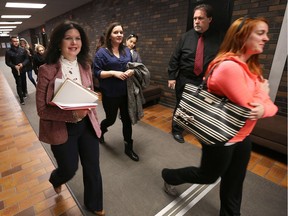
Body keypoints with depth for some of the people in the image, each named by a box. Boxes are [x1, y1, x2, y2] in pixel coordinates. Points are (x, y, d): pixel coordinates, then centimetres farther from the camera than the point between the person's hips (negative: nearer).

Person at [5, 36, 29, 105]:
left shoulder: (22, 50, 0)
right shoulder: (8, 52, -6)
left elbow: (27, 59, 1)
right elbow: (7, 62, -4)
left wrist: (22, 64, -17)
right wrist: (14, 66, -22)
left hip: (23, 69, 3)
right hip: (15, 70, -2)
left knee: (24, 82, 16)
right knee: (19, 84, -5)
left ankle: (24, 93, 41)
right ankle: (21, 99, 0)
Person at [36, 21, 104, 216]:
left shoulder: (85, 66, 0)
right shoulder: (47, 70, -14)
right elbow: (42, 109, -13)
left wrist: (95, 120, 10)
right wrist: (72, 114, -29)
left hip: (87, 125, 4)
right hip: (61, 129, -3)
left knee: (93, 169, 13)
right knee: (69, 170, 15)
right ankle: (55, 179, 57)